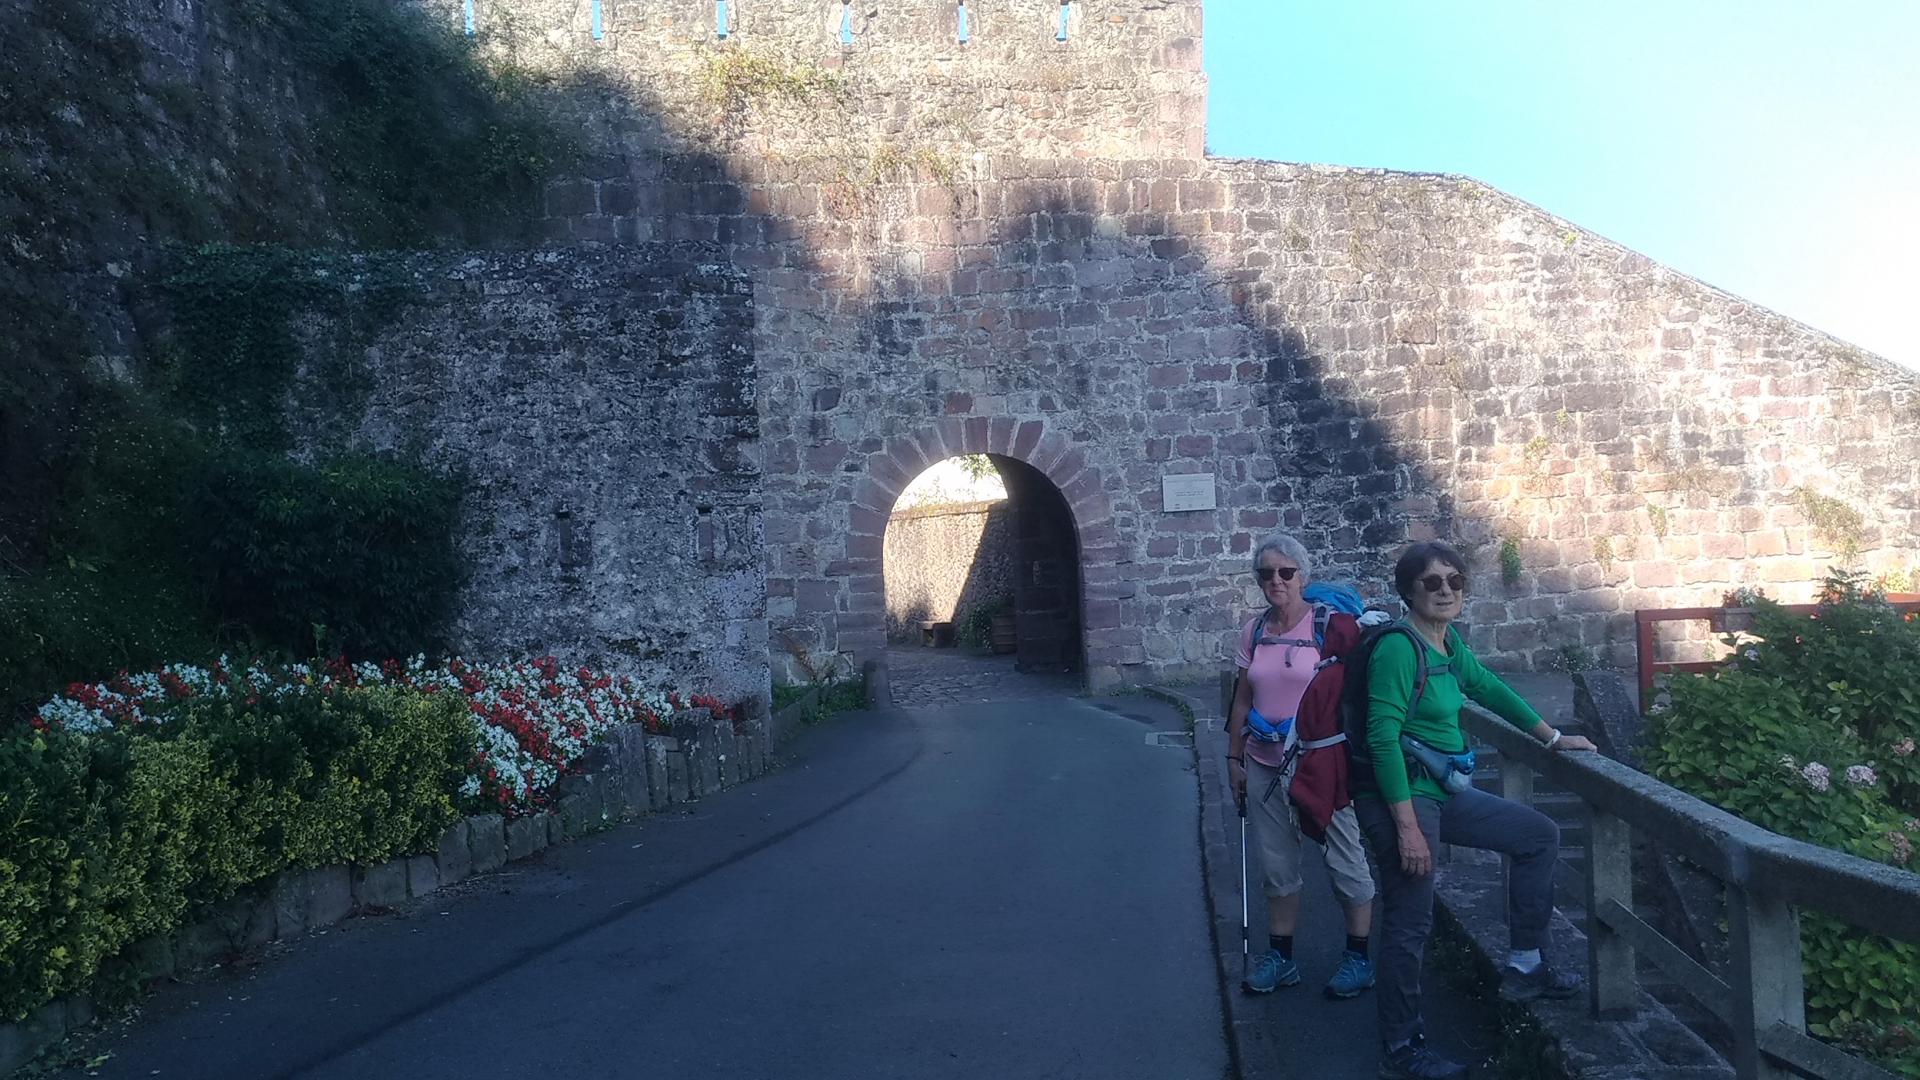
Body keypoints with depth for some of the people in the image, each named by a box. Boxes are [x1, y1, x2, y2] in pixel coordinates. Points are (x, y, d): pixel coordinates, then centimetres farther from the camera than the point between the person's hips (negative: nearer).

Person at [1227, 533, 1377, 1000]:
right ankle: (1280, 957, 25)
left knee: (1344, 860, 6)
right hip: (1265, 765, 5)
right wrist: (1234, 757, 12)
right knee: (1277, 865, 13)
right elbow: (1243, 701, 12)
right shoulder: (1254, 633, 6)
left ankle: (1359, 957, 21)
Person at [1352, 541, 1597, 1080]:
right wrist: (1407, 827, -25)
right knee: (1410, 924, -3)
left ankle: (1523, 967, 27)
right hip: (1399, 797, -10)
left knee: (1540, 836, 18)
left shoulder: (1449, 642, 7)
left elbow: (1490, 689, 24)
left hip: (1442, 792, 10)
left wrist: (1554, 737, 30)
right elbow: (1383, 738, -24)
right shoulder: (1399, 648, -19)